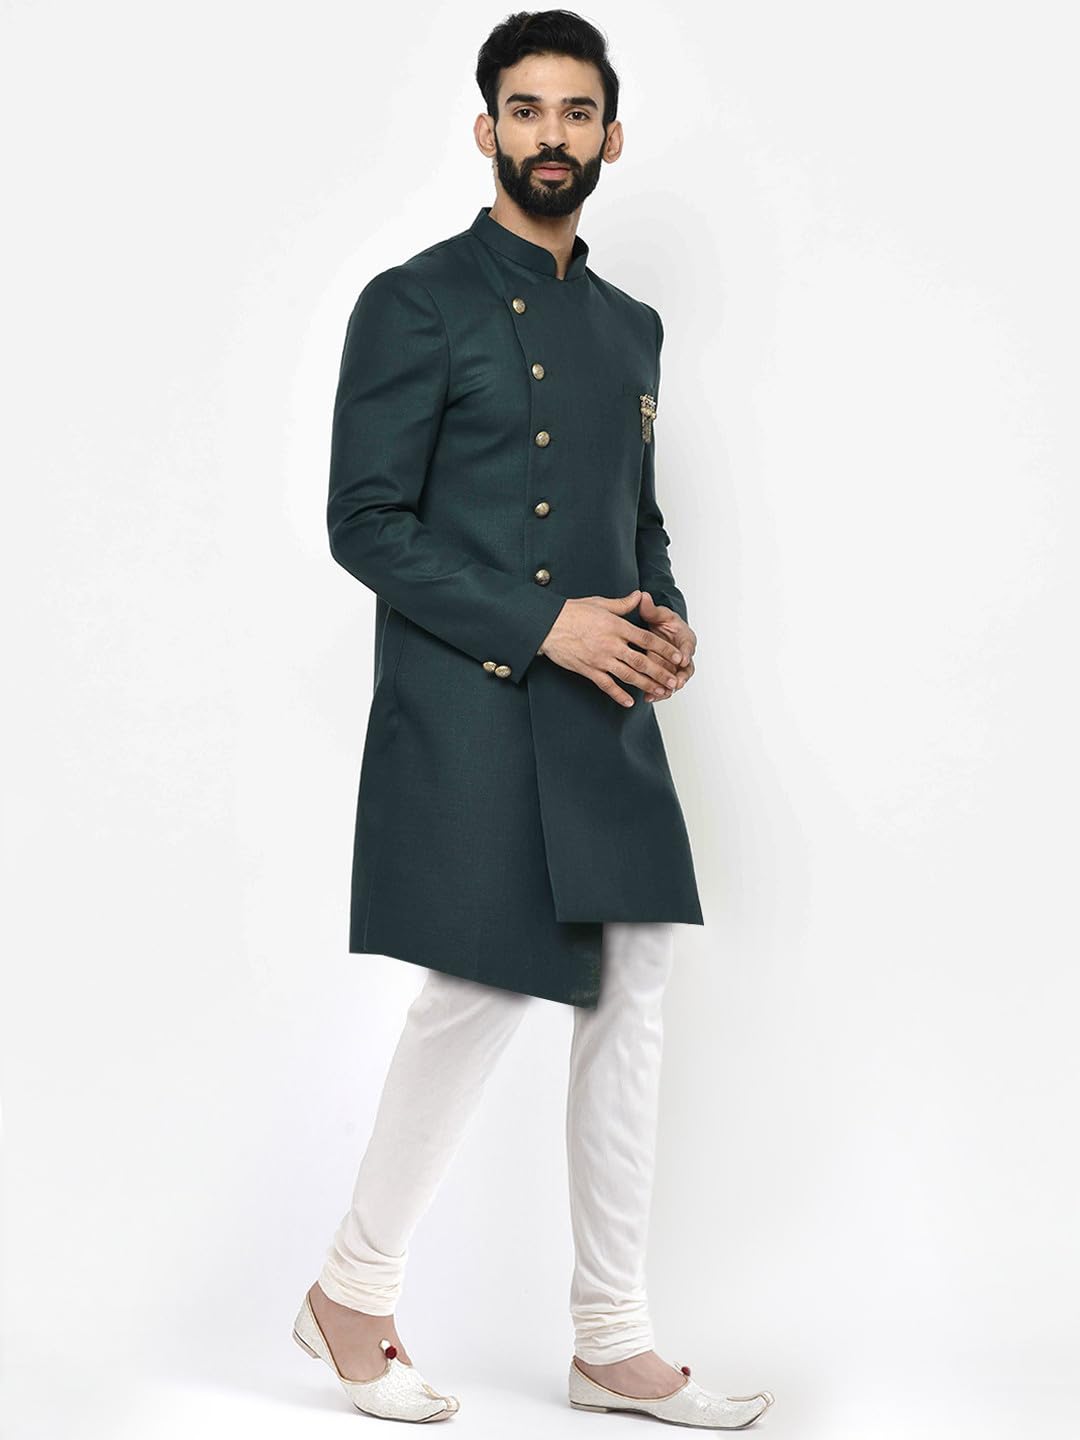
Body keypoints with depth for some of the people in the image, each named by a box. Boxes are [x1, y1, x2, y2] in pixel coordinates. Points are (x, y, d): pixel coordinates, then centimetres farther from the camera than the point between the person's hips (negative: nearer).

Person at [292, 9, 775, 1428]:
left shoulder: (631, 326, 17)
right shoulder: (417, 302, -3)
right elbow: (364, 522, -10)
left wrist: (665, 622, 3)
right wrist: (541, 627, -16)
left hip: (604, 717, 7)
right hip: (469, 712, -7)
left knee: (630, 1000, 5)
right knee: (483, 990, -6)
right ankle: (351, 1295, 15)